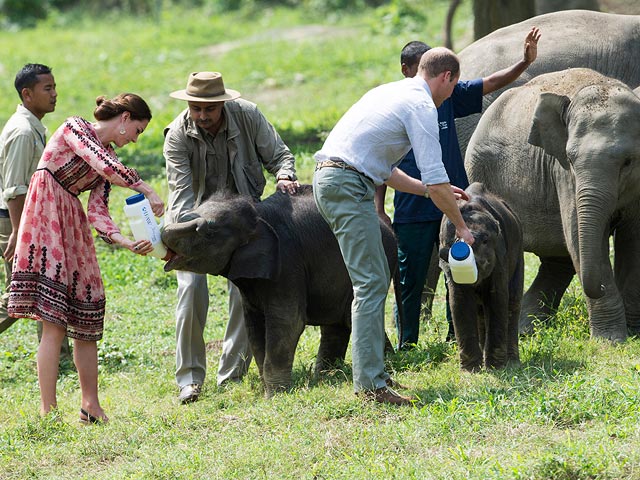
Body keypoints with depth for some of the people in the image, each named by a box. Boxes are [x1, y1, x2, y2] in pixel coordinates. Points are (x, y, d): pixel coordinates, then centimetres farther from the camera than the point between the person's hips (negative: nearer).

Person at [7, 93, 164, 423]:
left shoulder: (110, 156, 16)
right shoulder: (75, 127, -5)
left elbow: (97, 211, 5)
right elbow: (106, 167, -22)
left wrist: (126, 242, -10)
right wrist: (148, 191, -17)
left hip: (73, 226, 8)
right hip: (45, 218, -8)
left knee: (85, 320, 6)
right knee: (54, 324, -14)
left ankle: (91, 406, 14)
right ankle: (48, 412, -15)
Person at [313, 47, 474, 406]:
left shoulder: (392, 93, 24)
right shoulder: (422, 106, -6)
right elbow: (436, 180, -10)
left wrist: (432, 190, 32)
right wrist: (461, 228, 2)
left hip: (328, 177, 10)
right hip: (349, 185, -10)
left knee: (376, 277, 16)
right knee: (371, 283, -11)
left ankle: (372, 370, 18)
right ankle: (371, 384, -15)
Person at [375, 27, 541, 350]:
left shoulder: (448, 96, 6)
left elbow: (492, 83, 2)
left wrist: (525, 62, -14)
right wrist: (379, 211, -3)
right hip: (412, 212, -3)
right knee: (410, 282, 3)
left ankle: (458, 337, 18)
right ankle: (407, 345, 14)